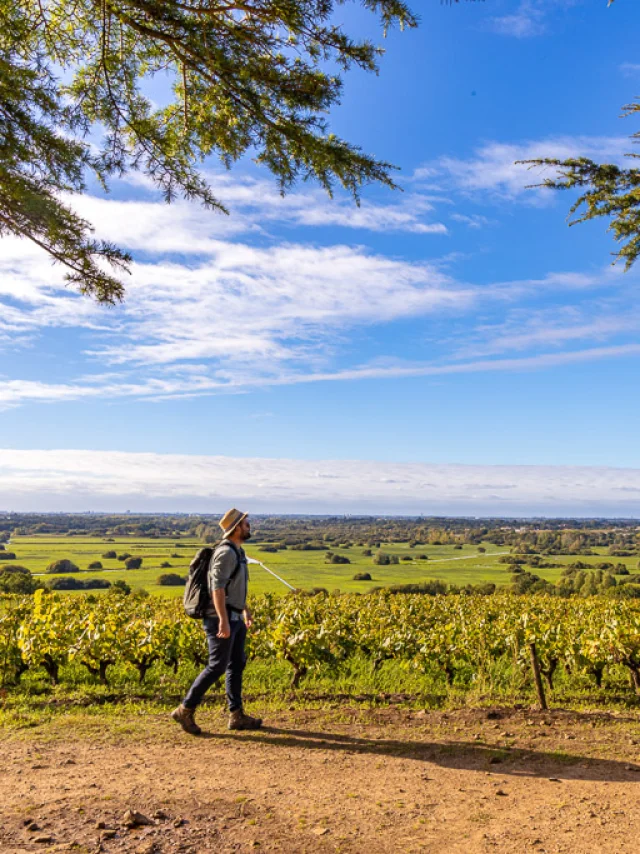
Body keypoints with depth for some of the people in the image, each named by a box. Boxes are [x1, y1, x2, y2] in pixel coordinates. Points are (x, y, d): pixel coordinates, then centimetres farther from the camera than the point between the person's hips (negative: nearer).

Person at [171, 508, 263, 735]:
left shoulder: (236, 551, 13)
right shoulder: (226, 552, -19)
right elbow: (217, 587, -26)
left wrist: (245, 610, 30)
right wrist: (224, 621, -31)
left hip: (234, 618, 10)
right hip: (222, 619, -10)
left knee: (237, 665, 12)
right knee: (217, 667, -4)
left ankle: (237, 715, 19)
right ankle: (185, 710, 8)